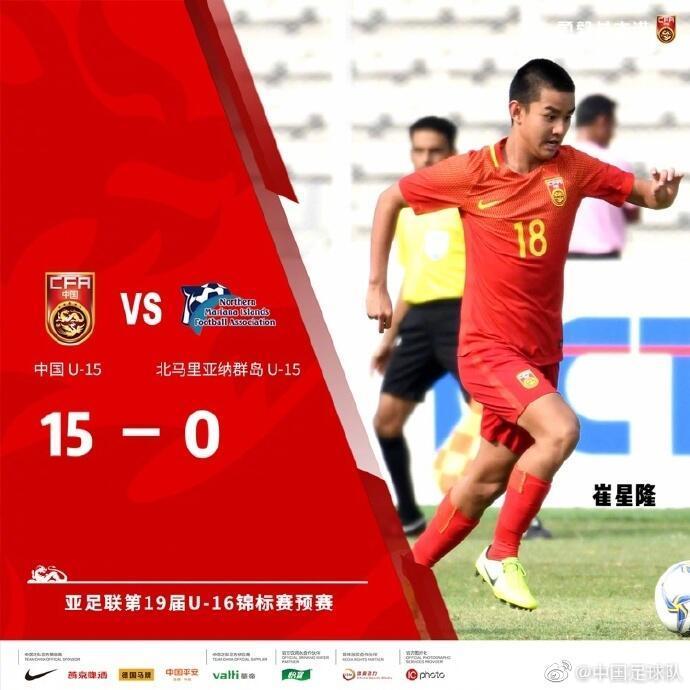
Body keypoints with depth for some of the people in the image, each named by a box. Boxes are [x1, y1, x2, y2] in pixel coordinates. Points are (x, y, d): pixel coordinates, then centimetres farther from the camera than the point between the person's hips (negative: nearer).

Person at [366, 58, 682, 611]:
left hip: (541, 351, 5)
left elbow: (647, 194, 1)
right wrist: (377, 286, 2)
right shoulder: (471, 172, -8)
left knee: (489, 477, 13)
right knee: (560, 430, -26)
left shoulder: (572, 169, -1)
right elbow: (391, 200, 4)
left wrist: (663, 190, -23)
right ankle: (502, 555, -11)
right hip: (489, 348, -5)